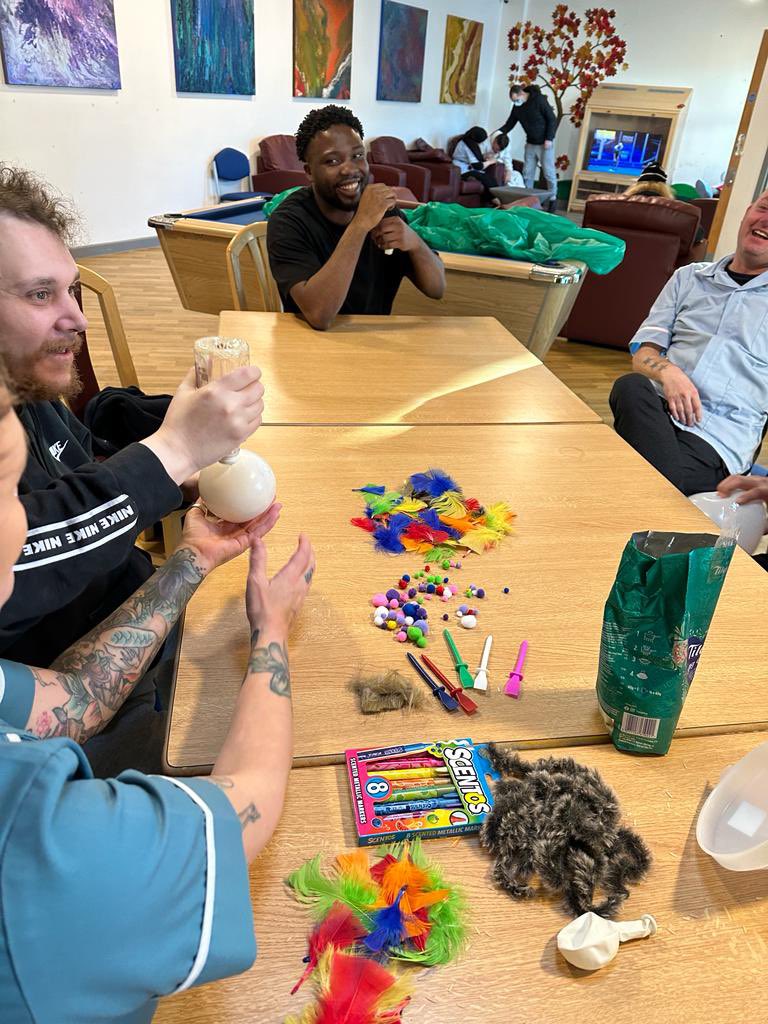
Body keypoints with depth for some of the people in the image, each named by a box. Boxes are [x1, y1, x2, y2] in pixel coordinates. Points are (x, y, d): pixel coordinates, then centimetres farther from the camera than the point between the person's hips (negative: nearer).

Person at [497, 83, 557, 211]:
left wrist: (549, 138, -21)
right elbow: (509, 125, 5)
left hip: (544, 143, -6)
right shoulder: (516, 107, 1)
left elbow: (552, 119, -15)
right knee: (527, 173, 5)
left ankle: (553, 198, 9)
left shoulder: (539, 100, -17)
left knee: (548, 172, -2)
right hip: (530, 143, 6)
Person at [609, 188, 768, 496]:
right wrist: (667, 371, -10)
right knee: (631, 386, -34)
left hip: (719, 438, -3)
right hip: (659, 406, 3)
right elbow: (642, 354, 14)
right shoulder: (688, 277, 22)